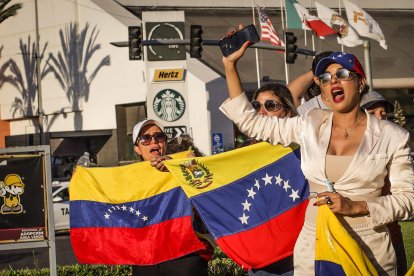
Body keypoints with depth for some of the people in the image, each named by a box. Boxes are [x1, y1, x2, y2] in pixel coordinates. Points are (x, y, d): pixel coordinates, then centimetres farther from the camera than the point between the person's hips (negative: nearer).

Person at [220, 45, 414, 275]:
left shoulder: (391, 137, -3)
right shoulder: (310, 126, 5)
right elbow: (249, 121, 10)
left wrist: (356, 206, -17)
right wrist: (230, 65, 5)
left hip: (369, 251, -2)